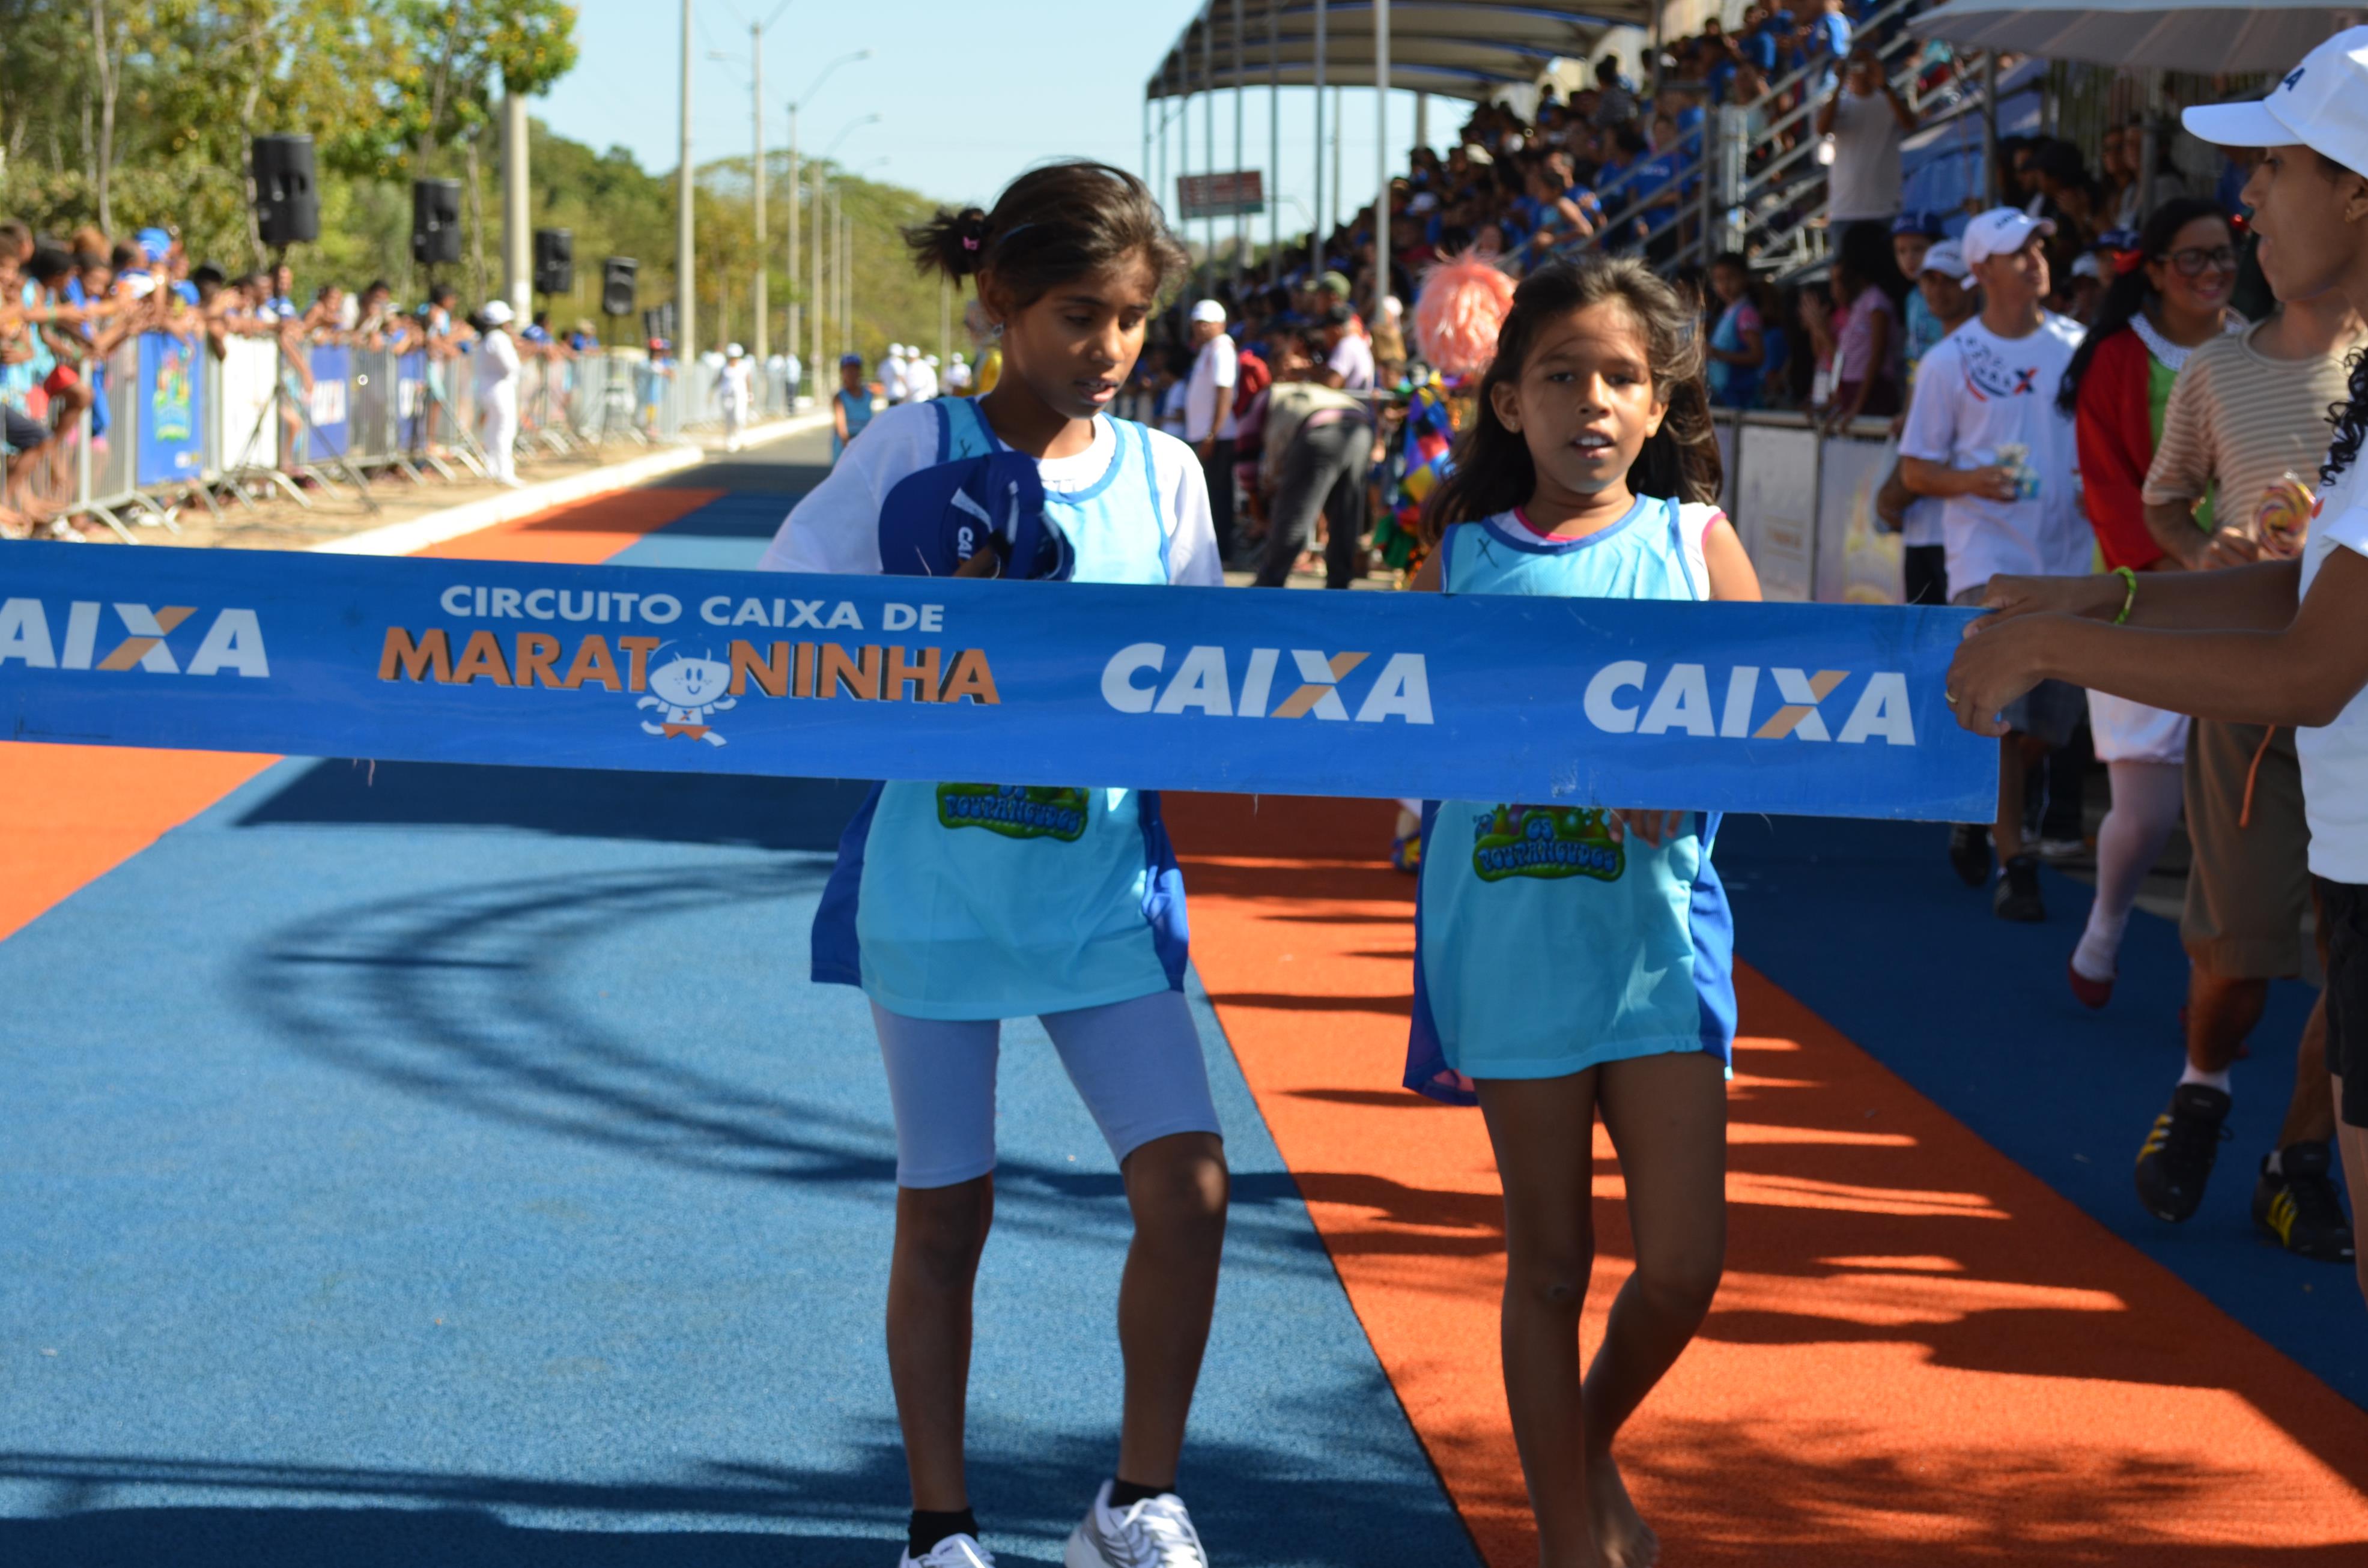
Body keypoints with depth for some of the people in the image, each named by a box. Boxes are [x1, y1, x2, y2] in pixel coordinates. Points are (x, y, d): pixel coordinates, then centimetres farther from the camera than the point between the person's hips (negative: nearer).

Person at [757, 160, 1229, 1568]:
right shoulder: (919, 449, -7)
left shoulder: (1162, 473, 1)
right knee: (945, 1212, 7)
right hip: (938, 883, -2)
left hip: (1105, 886, 2)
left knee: (1189, 1184, -7)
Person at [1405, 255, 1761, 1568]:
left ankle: (1590, 1446, 28)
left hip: (1659, 932, 1)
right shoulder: (1463, 559, 3)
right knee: (1550, 1264, 7)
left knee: (1684, 1264, -2)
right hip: (1510, 942, 0)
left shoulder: (1696, 544, 4)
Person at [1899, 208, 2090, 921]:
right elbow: (1915, 468, 3)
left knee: (2047, 726, 8)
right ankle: (2013, 861, -7)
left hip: (2068, 552, 4)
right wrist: (1972, 479, -16)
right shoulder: (1951, 360, 0)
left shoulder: (2077, 345, 7)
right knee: (2002, 712, -15)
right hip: (1987, 554, -4)